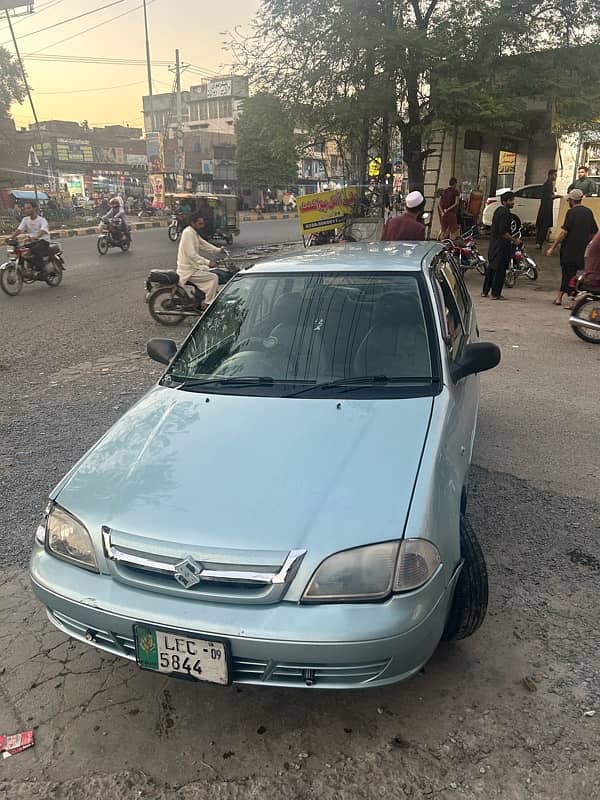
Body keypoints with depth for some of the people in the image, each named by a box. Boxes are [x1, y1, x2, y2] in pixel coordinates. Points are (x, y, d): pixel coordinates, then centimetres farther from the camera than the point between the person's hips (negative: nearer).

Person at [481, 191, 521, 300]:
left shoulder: (498, 210, 13)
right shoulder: (505, 213, -17)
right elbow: (503, 232, -22)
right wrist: (514, 240, -13)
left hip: (493, 244, 10)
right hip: (502, 246, -10)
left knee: (491, 268, 15)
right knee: (500, 270, -4)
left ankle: (485, 291, 21)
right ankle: (495, 294, -1)